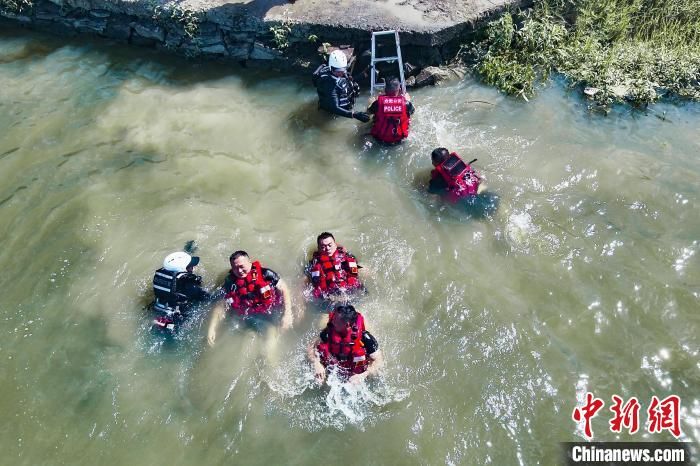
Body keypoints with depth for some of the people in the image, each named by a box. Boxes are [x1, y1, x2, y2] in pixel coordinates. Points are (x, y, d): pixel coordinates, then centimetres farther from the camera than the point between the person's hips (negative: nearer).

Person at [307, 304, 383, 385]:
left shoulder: (364, 338, -21)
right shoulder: (329, 331, -13)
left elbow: (379, 361, -17)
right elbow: (311, 349, -5)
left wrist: (363, 375, -33)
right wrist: (317, 364, -25)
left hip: (354, 377, -1)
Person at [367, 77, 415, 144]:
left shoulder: (379, 102, -15)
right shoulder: (405, 102, -14)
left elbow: (368, 111, 7)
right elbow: (412, 110, 11)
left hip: (380, 137, 0)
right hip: (399, 138, 0)